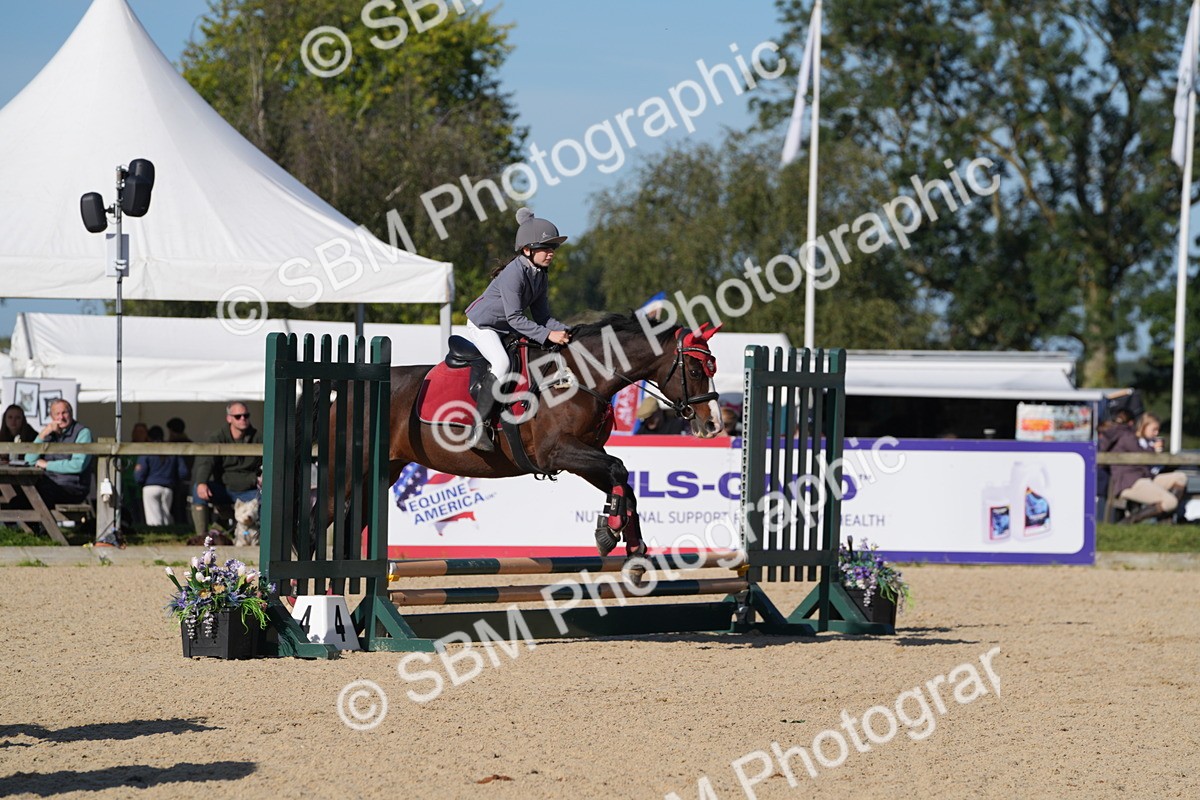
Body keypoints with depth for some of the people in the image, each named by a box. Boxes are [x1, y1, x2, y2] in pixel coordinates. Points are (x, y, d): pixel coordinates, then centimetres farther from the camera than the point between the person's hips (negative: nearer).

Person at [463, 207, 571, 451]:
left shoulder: (541, 275, 0)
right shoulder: (514, 274, -27)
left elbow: (541, 315, 2)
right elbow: (515, 318, -30)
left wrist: (562, 331, -16)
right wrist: (547, 335, -35)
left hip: (507, 329, 9)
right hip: (482, 324, -9)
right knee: (502, 363, -31)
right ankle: (479, 426, -31)